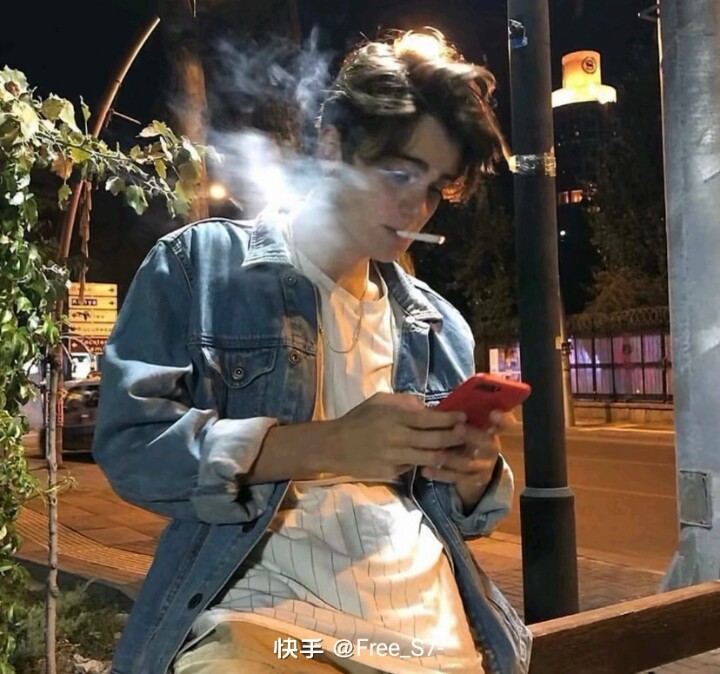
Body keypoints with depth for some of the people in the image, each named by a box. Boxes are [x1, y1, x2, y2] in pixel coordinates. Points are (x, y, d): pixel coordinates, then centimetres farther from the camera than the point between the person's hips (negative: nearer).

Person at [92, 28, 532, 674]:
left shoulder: (438, 324, 15)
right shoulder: (200, 264, 2)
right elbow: (128, 441, -8)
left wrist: (475, 474, -2)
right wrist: (326, 446, -18)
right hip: (261, 617, -4)